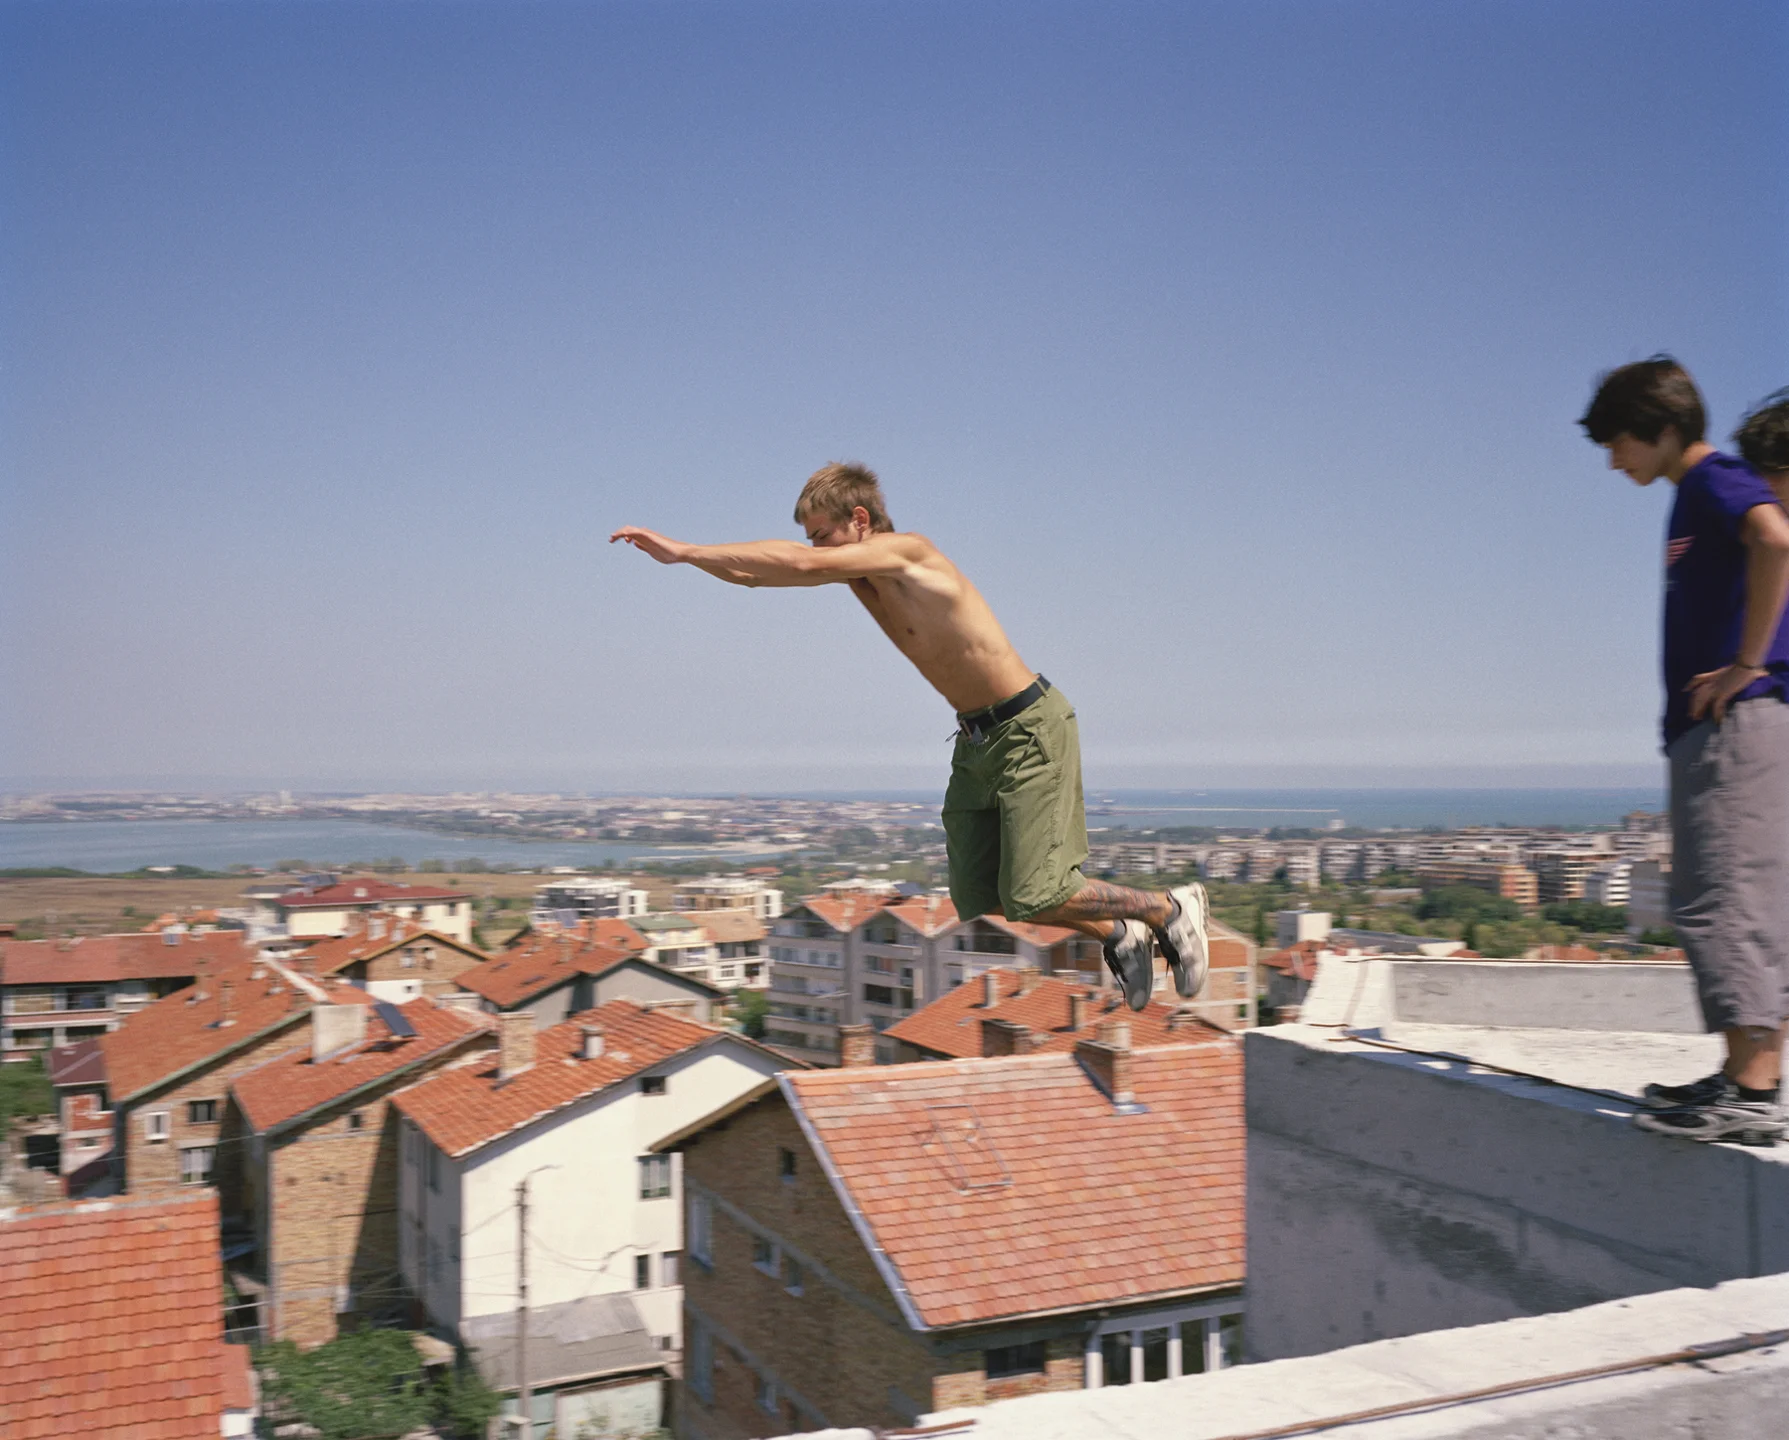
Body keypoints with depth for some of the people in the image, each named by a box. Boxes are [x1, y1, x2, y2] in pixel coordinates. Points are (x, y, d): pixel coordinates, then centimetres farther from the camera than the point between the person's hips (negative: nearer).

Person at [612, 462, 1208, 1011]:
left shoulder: (904, 550, -18)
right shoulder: (857, 570, 6)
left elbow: (803, 565, -30)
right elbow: (756, 573, 4)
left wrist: (684, 550, -27)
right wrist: (681, 554, -11)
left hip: (1031, 728, -9)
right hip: (977, 740, 9)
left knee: (1031, 899, -12)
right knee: (978, 907, 5)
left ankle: (1171, 907, 9)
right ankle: (1118, 937, 23)